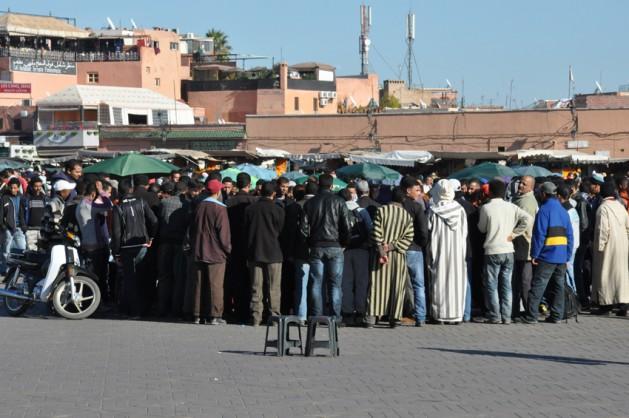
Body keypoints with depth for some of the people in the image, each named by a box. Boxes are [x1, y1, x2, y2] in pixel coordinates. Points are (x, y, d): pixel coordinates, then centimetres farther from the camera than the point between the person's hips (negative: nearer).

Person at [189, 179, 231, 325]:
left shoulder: (199, 206, 4)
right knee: (215, 285, -2)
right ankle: (214, 315, -3)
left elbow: (192, 229, 11)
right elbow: (223, 232, -12)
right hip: (216, 252, -5)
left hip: (199, 251, 5)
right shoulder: (219, 208, -12)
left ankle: (197, 315, 12)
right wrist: (227, 249, -1)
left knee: (199, 284, 10)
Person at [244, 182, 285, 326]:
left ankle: (256, 317, 4)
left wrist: (248, 254, 13)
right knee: (273, 287, 3)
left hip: (254, 253, 3)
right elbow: (280, 231, 0)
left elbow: (246, 231, 6)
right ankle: (274, 315, 1)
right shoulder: (277, 210, -8)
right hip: (273, 254, -3)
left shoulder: (250, 209, 2)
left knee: (256, 287, 6)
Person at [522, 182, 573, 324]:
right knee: (558, 286, 11)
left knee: (537, 286, -5)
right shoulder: (563, 211, 12)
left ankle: (531, 316, -7)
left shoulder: (544, 210, -9)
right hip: (562, 256, 6)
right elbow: (569, 235, 12)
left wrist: (534, 254, -10)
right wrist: (568, 255, 15)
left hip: (547, 255, -6)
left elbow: (539, 234, -14)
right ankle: (556, 316, 12)